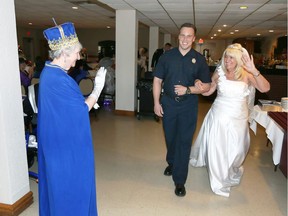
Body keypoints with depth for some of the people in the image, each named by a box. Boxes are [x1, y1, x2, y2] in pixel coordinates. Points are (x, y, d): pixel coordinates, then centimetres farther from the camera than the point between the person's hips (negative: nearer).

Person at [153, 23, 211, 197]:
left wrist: (188, 90, -16)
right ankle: (172, 163, 45)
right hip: (168, 103, 2)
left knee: (184, 141, 1)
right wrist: (156, 102, -3)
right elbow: (157, 80, 4)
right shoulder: (167, 56, 1)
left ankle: (180, 180, 14)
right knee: (170, 137, 16)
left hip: (188, 106, -1)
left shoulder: (199, 59, -2)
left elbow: (206, 86, 0)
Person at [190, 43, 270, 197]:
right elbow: (208, 91, 4)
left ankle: (232, 171, 44)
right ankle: (220, 181, 28)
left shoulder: (246, 74, -5)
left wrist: (254, 71, -31)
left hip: (238, 118, 0)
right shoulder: (219, 72, -2)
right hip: (219, 116, 0)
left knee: (235, 149, 11)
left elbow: (265, 88, -18)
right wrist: (200, 86, -17)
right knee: (216, 148, 5)